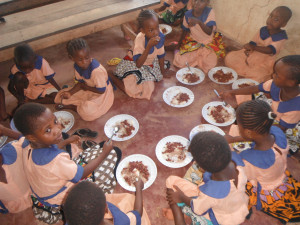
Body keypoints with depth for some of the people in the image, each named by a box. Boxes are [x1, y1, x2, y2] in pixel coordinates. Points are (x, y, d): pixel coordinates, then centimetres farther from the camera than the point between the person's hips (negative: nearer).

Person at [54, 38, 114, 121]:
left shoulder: (96, 69, -35)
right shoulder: (77, 66, -11)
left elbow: (101, 90, -28)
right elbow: (81, 83, 2)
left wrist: (86, 87, -15)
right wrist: (71, 92, -15)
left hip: (102, 93, -7)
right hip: (87, 90, 7)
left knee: (88, 111, -33)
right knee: (62, 95, 3)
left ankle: (69, 106, -6)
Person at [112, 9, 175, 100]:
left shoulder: (160, 36, -19)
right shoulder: (140, 40, -34)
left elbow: (161, 55, -1)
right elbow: (138, 64, -40)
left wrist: (162, 70, 11)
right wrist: (149, 46, -47)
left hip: (150, 62, 7)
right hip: (133, 65, -7)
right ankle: (113, 78, 5)